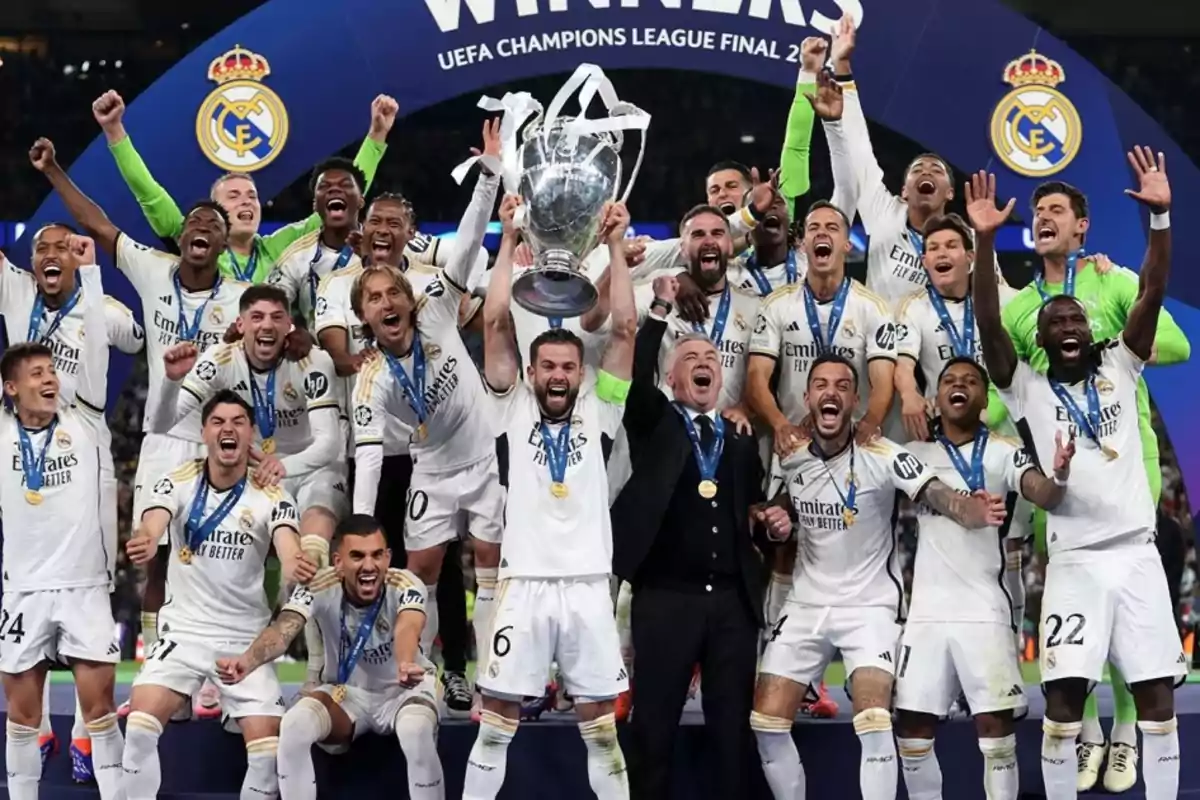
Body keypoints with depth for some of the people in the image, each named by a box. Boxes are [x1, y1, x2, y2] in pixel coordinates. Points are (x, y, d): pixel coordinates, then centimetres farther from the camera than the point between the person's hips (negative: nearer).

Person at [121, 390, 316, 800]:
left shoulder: (271, 497, -9)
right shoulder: (178, 482, -7)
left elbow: (288, 548, -27)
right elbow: (153, 523, -27)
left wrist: (295, 567, -53)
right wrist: (146, 542, -53)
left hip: (246, 637, 0)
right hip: (184, 629, 0)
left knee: (268, 748, -10)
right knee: (139, 725, -19)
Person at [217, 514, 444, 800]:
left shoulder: (405, 585, -25)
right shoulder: (319, 586, -21)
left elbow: (407, 628, -47)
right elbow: (283, 629, -38)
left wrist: (406, 665, -72)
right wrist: (247, 662, -62)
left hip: (404, 690, -2)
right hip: (347, 692, 2)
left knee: (417, 731, -35)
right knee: (294, 725, -27)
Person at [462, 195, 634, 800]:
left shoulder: (598, 412, 10)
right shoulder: (513, 409, 7)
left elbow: (625, 329, 3)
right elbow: (495, 324, 0)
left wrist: (615, 246, 1)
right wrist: (510, 242, -1)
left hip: (588, 587, 1)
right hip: (525, 585, -1)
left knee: (602, 728, 6)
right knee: (495, 726, 2)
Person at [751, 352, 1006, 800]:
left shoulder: (881, 456, -15)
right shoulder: (791, 461, 0)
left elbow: (938, 496, -30)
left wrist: (974, 511, -52)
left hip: (869, 605, -5)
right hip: (806, 604, 5)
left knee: (873, 724, -20)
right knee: (767, 721, 0)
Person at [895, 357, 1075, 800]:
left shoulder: (1005, 452, -1)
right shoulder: (915, 453, 9)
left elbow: (1041, 495, -18)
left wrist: (1059, 477, -40)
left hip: (985, 609, -3)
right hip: (927, 609, 3)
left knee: (995, 724, -5)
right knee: (911, 726, 3)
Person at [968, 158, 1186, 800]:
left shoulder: (1119, 370, 11)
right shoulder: (1030, 390, 6)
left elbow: (1151, 297, 0)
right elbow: (990, 329, -8)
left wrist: (1160, 217, -12)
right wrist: (985, 243, -19)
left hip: (1137, 554, 2)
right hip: (1074, 561, -2)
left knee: (1157, 697, 1)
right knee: (1063, 699, -6)